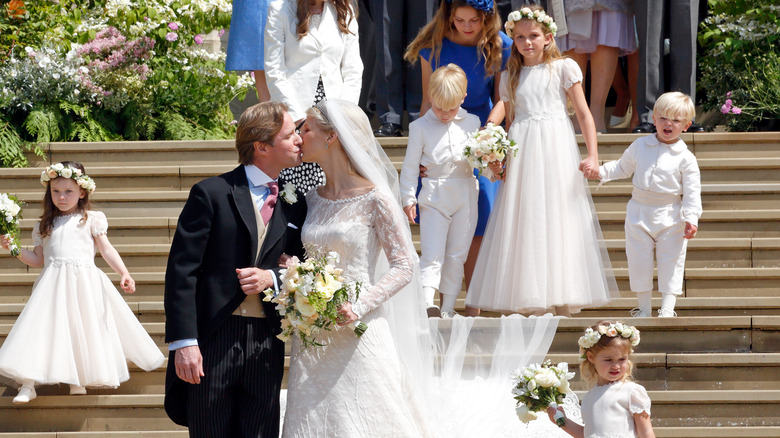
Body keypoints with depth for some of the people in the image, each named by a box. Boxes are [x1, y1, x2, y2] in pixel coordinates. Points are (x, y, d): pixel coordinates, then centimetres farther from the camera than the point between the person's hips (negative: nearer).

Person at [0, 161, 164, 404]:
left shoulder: (92, 220, 7)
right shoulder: (44, 226, 16)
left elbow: (106, 250, 4)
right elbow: (38, 259, 17)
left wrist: (124, 273, -7)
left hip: (84, 282, -1)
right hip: (53, 284, 1)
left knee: (84, 328, 0)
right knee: (44, 327, -9)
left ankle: (77, 381, 14)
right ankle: (28, 384, -10)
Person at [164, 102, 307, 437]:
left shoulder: (294, 206, 10)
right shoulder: (212, 193, -4)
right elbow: (181, 271, -8)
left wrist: (271, 278, -8)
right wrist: (183, 343, -15)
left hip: (266, 345, 4)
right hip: (212, 342, -4)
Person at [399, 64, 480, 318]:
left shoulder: (471, 123, 7)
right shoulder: (420, 127, 1)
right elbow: (410, 165, 4)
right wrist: (408, 198, 0)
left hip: (465, 196, 2)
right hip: (434, 196, -2)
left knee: (456, 256, 6)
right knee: (431, 254, -12)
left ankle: (448, 307, 12)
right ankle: (427, 303, -21)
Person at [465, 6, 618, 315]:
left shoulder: (563, 68, 4)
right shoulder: (510, 78, 14)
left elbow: (584, 114, 2)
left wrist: (593, 157, -8)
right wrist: (499, 160, 5)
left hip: (556, 150, -3)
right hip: (521, 154, 3)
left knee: (558, 219, -5)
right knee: (525, 224, -2)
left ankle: (562, 303, -2)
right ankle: (533, 305, 0)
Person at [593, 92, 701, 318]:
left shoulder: (685, 158, -5)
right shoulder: (639, 146, 5)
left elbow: (692, 192, -7)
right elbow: (622, 168, 19)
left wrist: (691, 218, -18)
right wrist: (600, 171, 4)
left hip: (670, 217, -3)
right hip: (639, 214, 3)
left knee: (671, 263, -1)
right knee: (639, 262, 5)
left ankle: (667, 308, 3)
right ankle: (644, 307, 15)